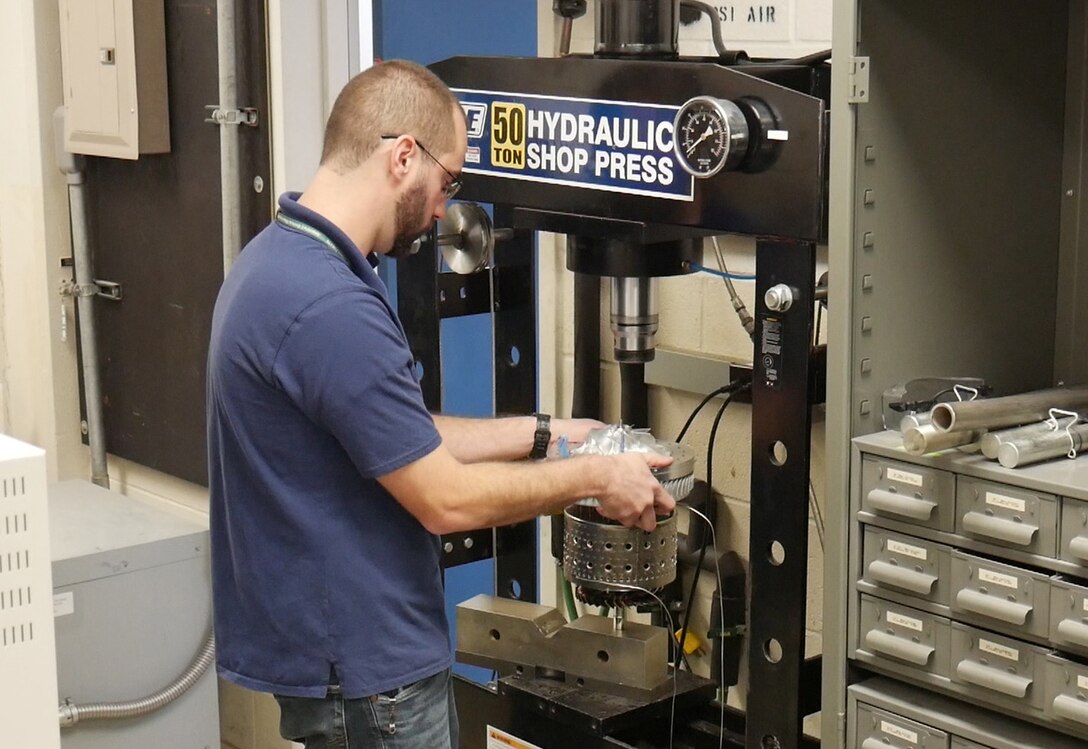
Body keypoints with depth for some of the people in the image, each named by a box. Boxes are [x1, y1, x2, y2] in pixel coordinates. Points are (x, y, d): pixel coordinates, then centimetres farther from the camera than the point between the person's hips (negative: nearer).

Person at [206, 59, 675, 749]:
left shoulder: (281, 257, 6)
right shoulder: (330, 308, -27)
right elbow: (447, 500, -21)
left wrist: (541, 433, 12)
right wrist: (595, 477, -8)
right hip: (364, 672, -10)